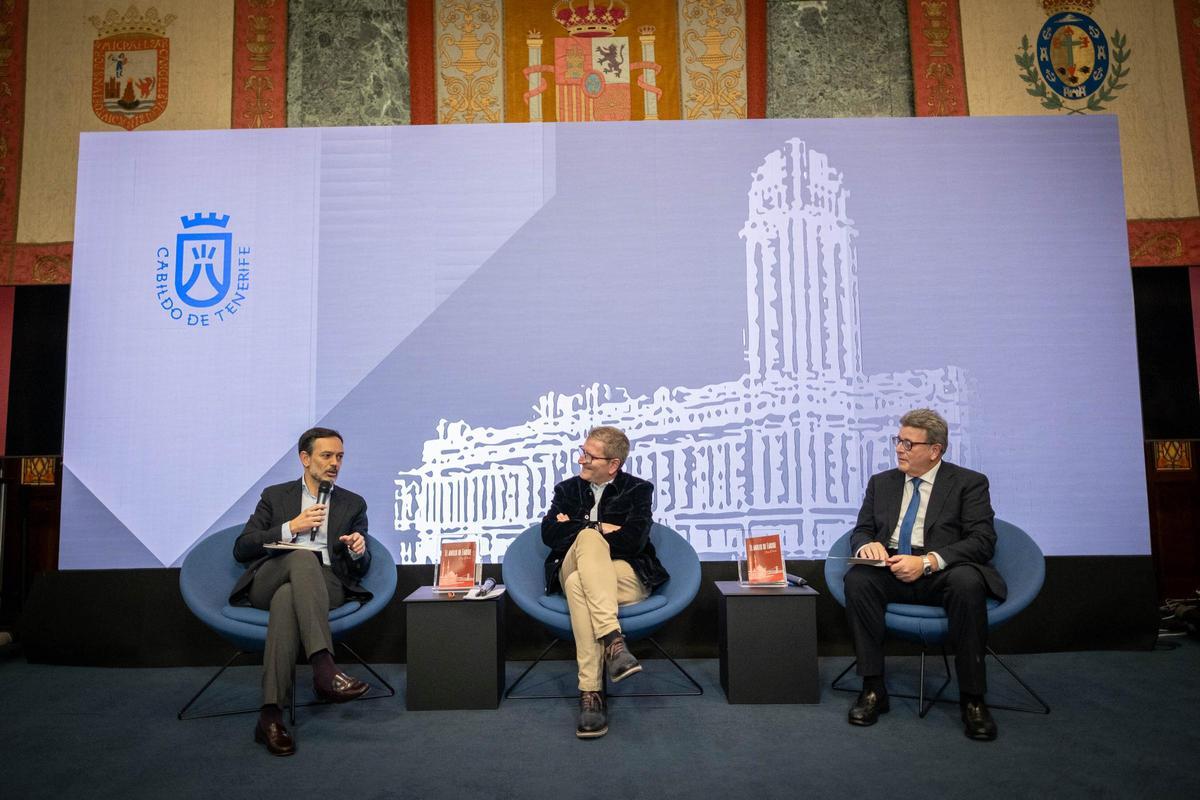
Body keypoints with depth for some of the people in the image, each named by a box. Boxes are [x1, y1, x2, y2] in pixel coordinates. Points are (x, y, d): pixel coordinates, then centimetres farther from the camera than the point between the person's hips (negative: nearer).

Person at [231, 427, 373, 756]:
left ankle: (270, 716, -42)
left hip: (325, 584, 1)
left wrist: (359, 551, -10)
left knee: (287, 599, -37)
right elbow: (241, 549, 7)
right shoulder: (275, 496, 19)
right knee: (303, 556, -37)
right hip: (269, 581, -1)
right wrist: (291, 527, -6)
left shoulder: (353, 504, 20)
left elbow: (360, 569, 16)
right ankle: (324, 668, -49)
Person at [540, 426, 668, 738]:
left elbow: (634, 540, -9)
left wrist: (573, 529, -2)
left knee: (579, 585, -35)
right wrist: (598, 530, -6)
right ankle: (613, 640, -45)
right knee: (589, 537, -33)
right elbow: (549, 534, 2)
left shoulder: (638, 489, 8)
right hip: (572, 573, 2)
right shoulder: (567, 489, 19)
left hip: (624, 577, -2)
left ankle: (591, 692, -39)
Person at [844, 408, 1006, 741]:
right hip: (891, 569, 3)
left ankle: (972, 699, -21)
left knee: (967, 582, -37)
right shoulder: (881, 482, 18)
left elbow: (982, 541, -7)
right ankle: (873, 689, -20)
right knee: (857, 578, -29)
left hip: (943, 572, -3)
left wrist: (928, 561, -22)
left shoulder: (969, 483, 4)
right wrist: (867, 544, -11)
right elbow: (861, 530, 17)